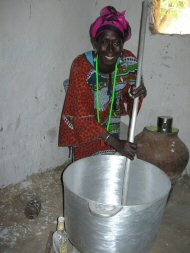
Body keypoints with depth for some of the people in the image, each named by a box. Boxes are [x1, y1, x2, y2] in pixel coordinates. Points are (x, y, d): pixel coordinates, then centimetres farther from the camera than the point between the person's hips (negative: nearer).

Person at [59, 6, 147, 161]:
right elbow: (83, 117, -26)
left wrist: (135, 94, -27)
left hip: (110, 129, 4)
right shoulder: (82, 67, -27)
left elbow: (126, 104, -2)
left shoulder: (129, 62, -16)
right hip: (83, 130, -3)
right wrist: (116, 143, -31)